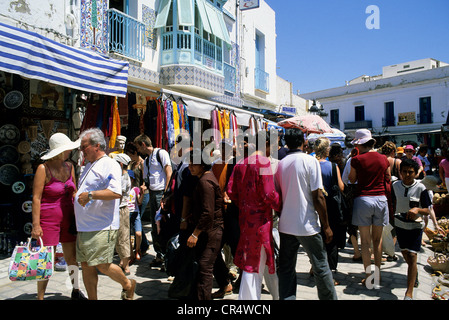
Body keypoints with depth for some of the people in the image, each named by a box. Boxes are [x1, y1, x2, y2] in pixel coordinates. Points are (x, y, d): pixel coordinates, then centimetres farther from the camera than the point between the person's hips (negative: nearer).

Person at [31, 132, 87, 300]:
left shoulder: (69, 167, 7)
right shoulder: (43, 168, -10)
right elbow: (36, 197, -12)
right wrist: (36, 225, -16)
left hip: (67, 218, 6)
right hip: (48, 219, -6)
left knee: (72, 256, 12)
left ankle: (76, 290, 28)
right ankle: (40, 297, 15)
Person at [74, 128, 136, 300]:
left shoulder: (110, 164, -10)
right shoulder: (88, 166, 20)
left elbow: (116, 193, -24)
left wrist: (90, 195, -25)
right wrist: (77, 195, 17)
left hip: (102, 227, -9)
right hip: (84, 227, 9)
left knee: (102, 266, -6)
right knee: (86, 266, 11)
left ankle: (128, 284, 19)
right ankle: (92, 298, 24)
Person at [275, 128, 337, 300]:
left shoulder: (280, 164, 4)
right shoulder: (310, 161, -9)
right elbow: (318, 197, -12)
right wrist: (326, 225, -4)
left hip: (285, 225, 4)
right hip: (307, 225, -4)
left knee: (286, 268, 11)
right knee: (320, 267, 12)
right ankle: (329, 297, 24)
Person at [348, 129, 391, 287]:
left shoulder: (357, 159, -9)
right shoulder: (384, 159, 4)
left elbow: (352, 180, 4)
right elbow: (388, 180, 14)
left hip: (363, 199, -4)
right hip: (381, 199, 4)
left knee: (365, 240, 5)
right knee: (378, 239, 15)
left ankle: (368, 276, 9)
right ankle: (377, 273, 24)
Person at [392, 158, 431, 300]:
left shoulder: (420, 188, -13)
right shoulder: (395, 185, -3)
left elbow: (427, 211, -10)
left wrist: (418, 210, -29)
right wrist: (392, 217, 11)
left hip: (415, 226, -4)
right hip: (400, 224, 4)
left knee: (412, 256, -10)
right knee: (404, 252, 20)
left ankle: (409, 293, -7)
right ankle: (413, 271, 52)